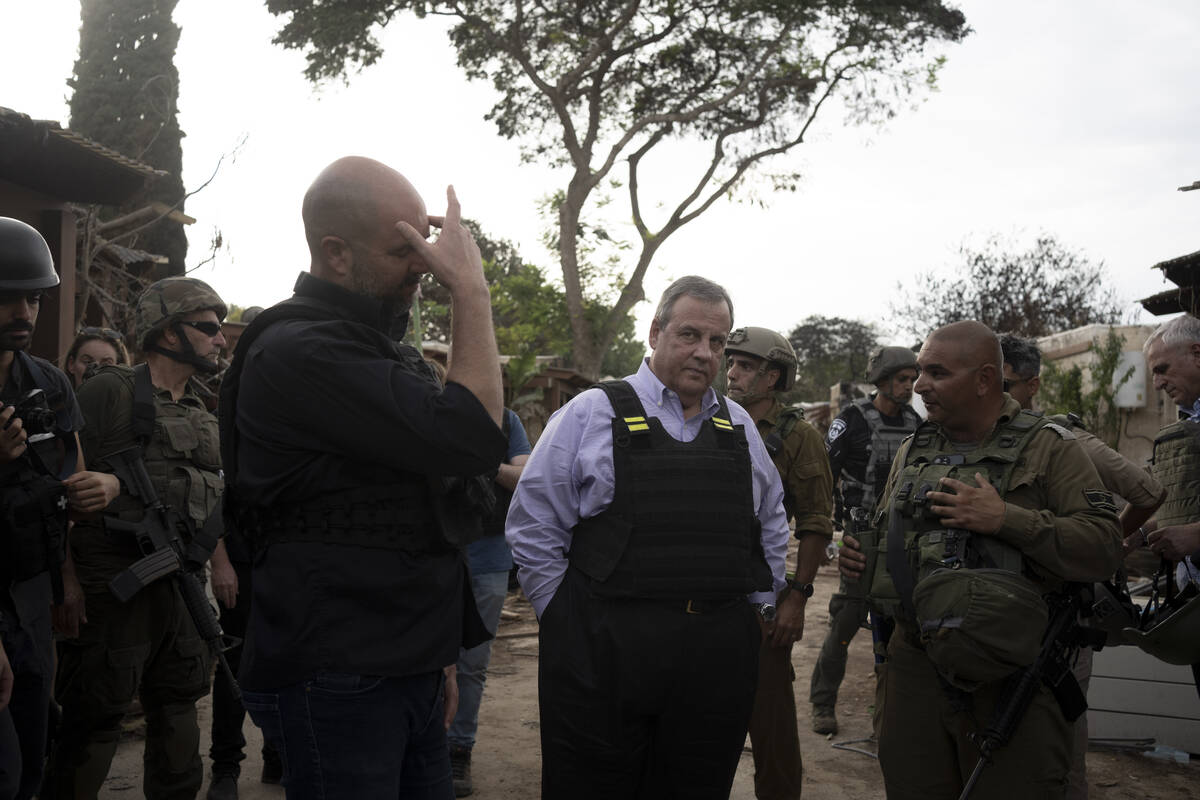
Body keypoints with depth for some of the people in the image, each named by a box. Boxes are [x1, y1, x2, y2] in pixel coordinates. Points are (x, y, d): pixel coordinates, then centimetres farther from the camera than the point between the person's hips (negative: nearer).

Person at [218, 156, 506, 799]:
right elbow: (473, 439, -25)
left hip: (406, 669, 9)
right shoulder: (299, 352, -16)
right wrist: (471, 290, -17)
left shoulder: (383, 347, 16)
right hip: (335, 687, -9)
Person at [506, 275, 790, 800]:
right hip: (603, 653, -4)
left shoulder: (739, 427, 13)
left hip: (718, 658, 4)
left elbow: (772, 530, 23)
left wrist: (758, 609, 16)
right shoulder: (592, 414, -1)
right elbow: (533, 531, -1)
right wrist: (572, 627, -2)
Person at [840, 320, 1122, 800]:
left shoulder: (1050, 448, -2)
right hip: (914, 666, 5)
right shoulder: (912, 452, 14)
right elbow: (888, 538, 25)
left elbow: (1104, 549, -13)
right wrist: (860, 557, 3)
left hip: (1010, 676, -4)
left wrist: (1006, 519, -22)